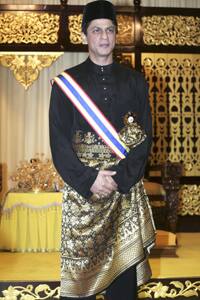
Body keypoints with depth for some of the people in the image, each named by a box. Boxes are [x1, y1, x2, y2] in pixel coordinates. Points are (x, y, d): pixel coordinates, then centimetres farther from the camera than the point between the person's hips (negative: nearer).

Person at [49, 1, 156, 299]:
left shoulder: (135, 81, 8)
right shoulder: (66, 82, 4)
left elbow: (145, 137, 2)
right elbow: (59, 142, -2)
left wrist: (120, 178, -11)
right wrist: (89, 180, -13)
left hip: (126, 189, 2)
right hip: (81, 188, -1)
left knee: (124, 264, 6)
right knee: (80, 266, 4)